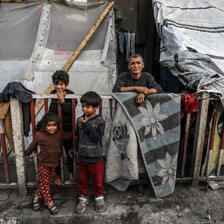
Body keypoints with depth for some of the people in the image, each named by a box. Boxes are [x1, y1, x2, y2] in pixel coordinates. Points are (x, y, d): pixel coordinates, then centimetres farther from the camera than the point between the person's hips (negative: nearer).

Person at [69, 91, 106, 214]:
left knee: (97, 180, 13)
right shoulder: (80, 120, 2)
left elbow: (97, 136, -25)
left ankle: (99, 197, 36)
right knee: (82, 180, 16)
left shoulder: (99, 120, -12)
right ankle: (83, 198, 36)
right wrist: (75, 148, 3)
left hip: (95, 157, -4)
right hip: (82, 156, 4)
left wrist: (86, 125, -25)